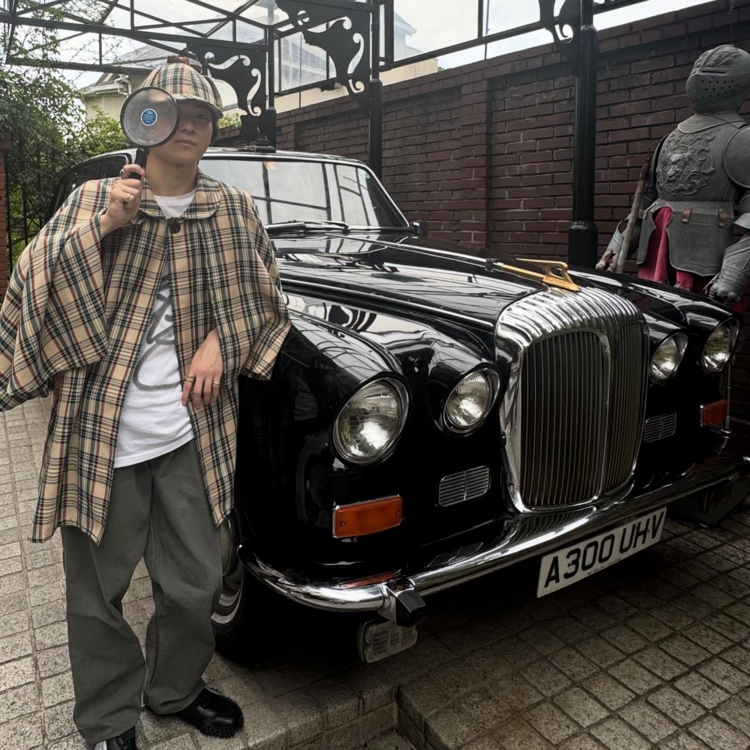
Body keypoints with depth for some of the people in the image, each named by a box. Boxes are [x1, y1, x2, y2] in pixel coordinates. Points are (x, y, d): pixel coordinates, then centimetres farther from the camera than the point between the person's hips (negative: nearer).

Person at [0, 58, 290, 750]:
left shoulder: (234, 210, 6)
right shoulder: (93, 200, 3)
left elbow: (265, 298, 12)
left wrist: (221, 338, -5)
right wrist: (100, 227, -17)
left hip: (191, 434, 2)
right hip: (99, 433, -1)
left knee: (195, 585, 12)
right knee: (97, 590, 13)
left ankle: (175, 690, 42)